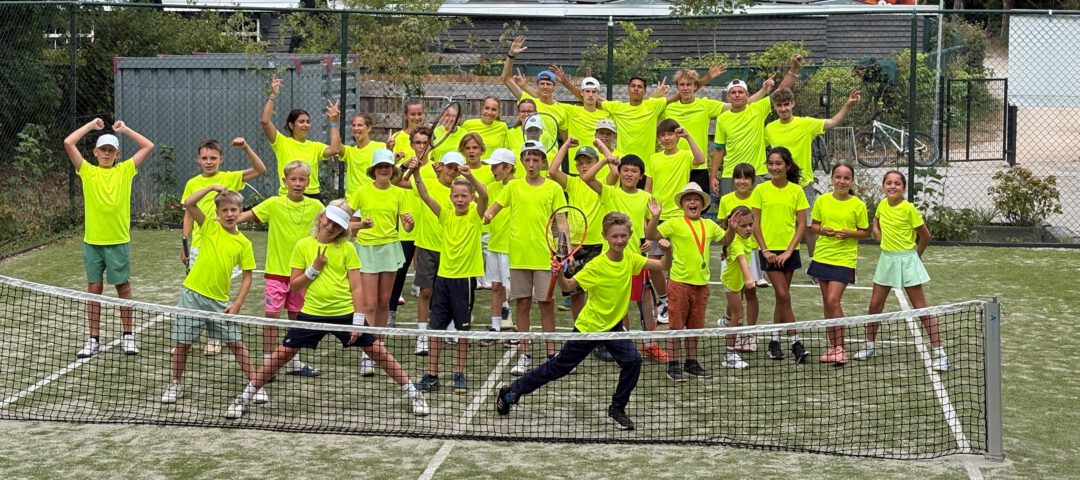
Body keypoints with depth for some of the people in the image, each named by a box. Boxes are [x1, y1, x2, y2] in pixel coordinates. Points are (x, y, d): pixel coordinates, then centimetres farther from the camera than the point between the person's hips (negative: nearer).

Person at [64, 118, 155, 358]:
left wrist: (125, 129, 7)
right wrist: (91, 125, 4)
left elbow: (148, 146, 2)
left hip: (119, 241, -1)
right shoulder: (87, 171, 4)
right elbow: (68, 143, -3)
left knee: (123, 287, 6)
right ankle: (94, 340, 11)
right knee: (94, 288, 5)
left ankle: (128, 336, 16)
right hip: (92, 241, 1)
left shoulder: (125, 170, 5)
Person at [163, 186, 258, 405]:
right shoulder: (210, 227, -3)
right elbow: (189, 203, -15)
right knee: (182, 343, 7)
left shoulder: (244, 243, 0)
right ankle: (175, 385, 24)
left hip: (220, 301, 1)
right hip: (193, 296, -1)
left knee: (236, 343, 2)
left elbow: (247, 276, 4)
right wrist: (212, 187, -17)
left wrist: (237, 304, -5)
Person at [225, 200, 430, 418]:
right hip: (312, 313, 0)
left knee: (378, 351, 0)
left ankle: (412, 393, 13)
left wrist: (358, 321, -8)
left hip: (345, 313, 0)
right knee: (281, 354, -2)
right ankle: (244, 397, 9)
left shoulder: (347, 248, -1)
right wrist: (314, 269, -12)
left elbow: (356, 287, -2)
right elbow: (294, 285, 3)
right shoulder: (303, 245, 1)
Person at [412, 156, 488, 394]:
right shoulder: (446, 215, 5)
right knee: (436, 327, 4)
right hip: (443, 276, 3)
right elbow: (425, 196, -6)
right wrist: (417, 175, -23)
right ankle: (431, 375, 11)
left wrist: (470, 176, -40)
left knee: (463, 328, 5)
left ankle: (460, 375, 16)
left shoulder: (475, 216, -4)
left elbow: (484, 195, -23)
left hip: (465, 278, -3)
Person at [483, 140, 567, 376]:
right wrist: (486, 215, -16)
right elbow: (493, 208, 7)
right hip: (518, 254, 2)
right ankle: (524, 355, 13)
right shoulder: (513, 186, 6)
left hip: (545, 255, -2)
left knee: (546, 302, 0)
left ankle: (551, 353, 9)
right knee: (522, 303, 6)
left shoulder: (553, 188, 2)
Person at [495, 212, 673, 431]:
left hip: (614, 326, 4)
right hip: (589, 326, -4)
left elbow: (664, 266, -4)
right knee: (559, 366, 6)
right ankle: (510, 391, 24)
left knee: (633, 361, -19)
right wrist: (559, 275, -39)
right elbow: (569, 286, -18)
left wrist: (667, 252, -24)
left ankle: (617, 410, 2)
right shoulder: (597, 265, -22)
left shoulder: (630, 259, -7)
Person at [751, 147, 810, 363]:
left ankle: (775, 341, 18)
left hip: (789, 251, 2)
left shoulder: (796, 191, 1)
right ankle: (795, 342, -5)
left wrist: (789, 250, -8)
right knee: (784, 296, -8)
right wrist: (765, 250, -8)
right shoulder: (761, 190, -1)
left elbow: (801, 224, 1)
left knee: (781, 297, 7)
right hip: (769, 250, -2)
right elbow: (755, 224, 0)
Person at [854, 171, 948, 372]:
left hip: (907, 260, -6)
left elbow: (925, 235, -7)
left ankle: (939, 352, -1)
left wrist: (915, 255, 5)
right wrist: (883, 240, 9)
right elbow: (876, 222, 24)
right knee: (875, 305, 8)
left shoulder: (908, 208, -14)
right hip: (886, 259, 6)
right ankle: (869, 347, 23)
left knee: (921, 308, -4)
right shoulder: (882, 205, 2)